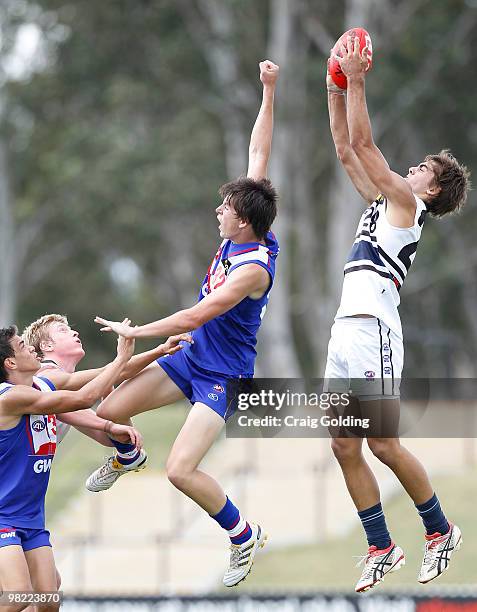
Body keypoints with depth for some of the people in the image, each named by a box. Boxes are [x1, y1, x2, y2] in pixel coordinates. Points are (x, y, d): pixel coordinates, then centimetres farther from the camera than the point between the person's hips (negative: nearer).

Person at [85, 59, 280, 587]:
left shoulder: (254, 268, -27)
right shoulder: (245, 233, -4)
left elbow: (197, 315, -26)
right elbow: (258, 156, 3)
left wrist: (136, 331, -16)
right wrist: (269, 93, 1)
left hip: (222, 376, -8)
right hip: (190, 358, 8)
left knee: (181, 471, -19)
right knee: (109, 411, 2)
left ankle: (244, 536, 2)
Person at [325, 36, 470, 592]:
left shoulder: (406, 202, -1)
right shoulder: (383, 202, 21)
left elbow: (364, 143, -7)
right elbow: (347, 150, 24)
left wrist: (357, 81, -3)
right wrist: (336, 90, 19)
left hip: (374, 332, -9)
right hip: (346, 332, 9)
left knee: (384, 445, -8)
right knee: (344, 447, 4)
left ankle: (440, 531, 7)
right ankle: (381, 550, 8)